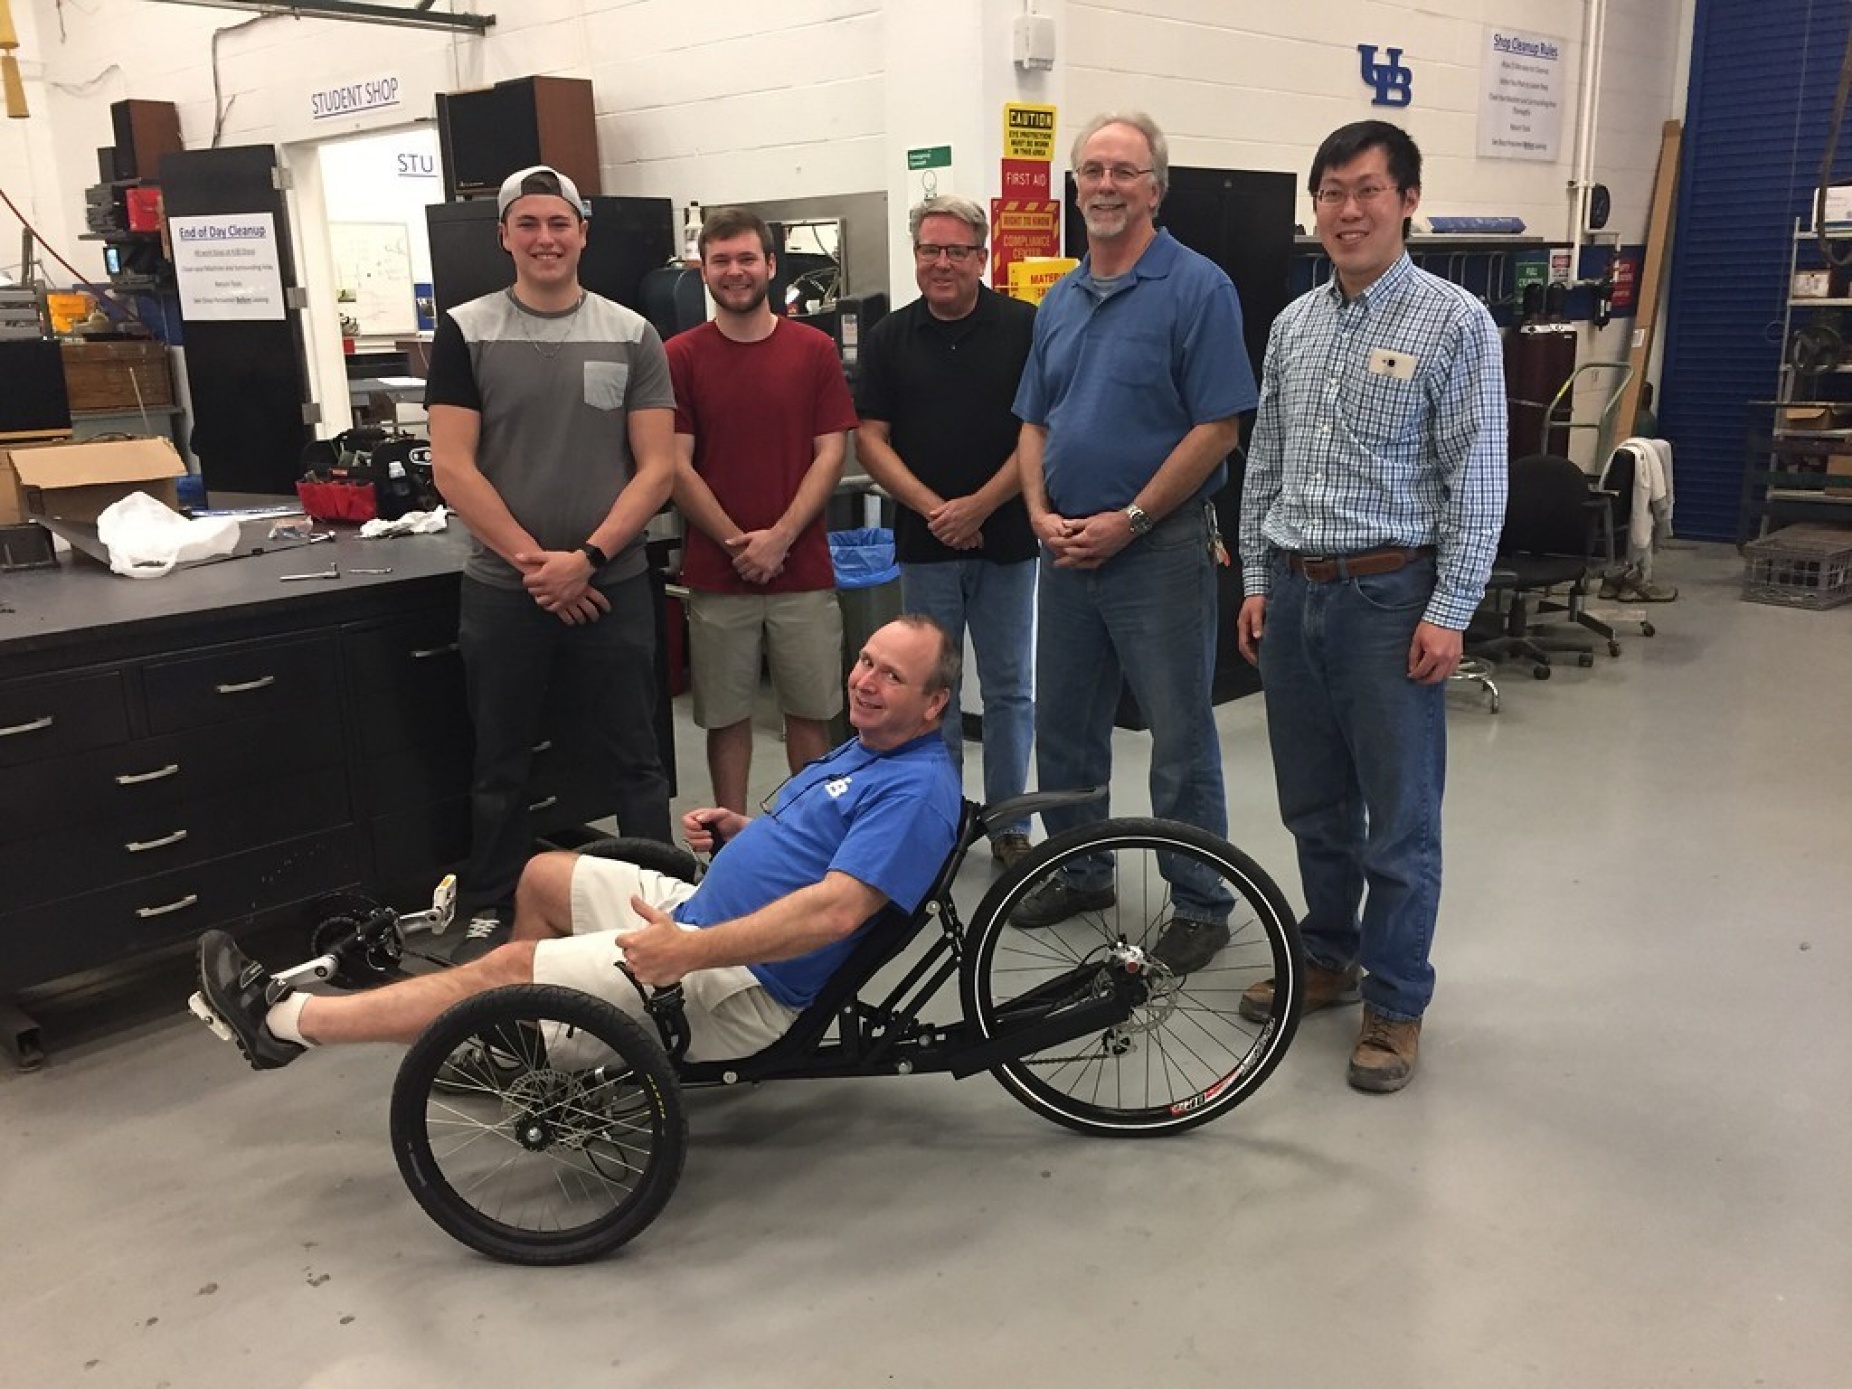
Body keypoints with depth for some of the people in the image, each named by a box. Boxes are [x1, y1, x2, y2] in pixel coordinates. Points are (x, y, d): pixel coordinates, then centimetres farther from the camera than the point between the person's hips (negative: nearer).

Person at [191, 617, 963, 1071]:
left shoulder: (917, 790, -20)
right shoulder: (866, 749, 11)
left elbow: (836, 910, -32)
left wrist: (688, 953, -35)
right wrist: (742, 830, 4)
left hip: (742, 985, -10)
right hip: (706, 911, 10)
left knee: (509, 966, -11)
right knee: (543, 877, 18)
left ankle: (285, 1022, 2)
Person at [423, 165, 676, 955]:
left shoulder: (630, 336, 4)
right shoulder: (466, 333, 1)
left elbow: (656, 468, -1)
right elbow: (451, 467, -5)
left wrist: (586, 557, -12)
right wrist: (532, 560, -12)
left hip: (610, 586, 0)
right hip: (501, 589, 0)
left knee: (633, 763, 6)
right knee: (500, 769, 11)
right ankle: (489, 910, 26)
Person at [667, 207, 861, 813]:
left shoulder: (814, 349, 3)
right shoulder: (681, 356, 1)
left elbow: (830, 452, 0)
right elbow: (676, 465, -2)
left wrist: (779, 537, -11)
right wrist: (738, 544, -10)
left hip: (803, 569, 1)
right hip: (716, 576, 0)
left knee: (811, 712, 9)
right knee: (727, 716, 8)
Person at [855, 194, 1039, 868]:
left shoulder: (1024, 327, 0)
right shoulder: (888, 338, 6)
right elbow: (870, 440, 2)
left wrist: (980, 506, -13)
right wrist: (934, 509, -11)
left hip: (1007, 539, -1)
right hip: (924, 543, 2)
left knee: (1008, 687, 7)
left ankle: (1009, 823, 19)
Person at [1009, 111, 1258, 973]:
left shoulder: (1196, 289, -8)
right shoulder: (1060, 300, 13)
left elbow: (1217, 428, -14)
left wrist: (1128, 520, -16)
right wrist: (1041, 513, -1)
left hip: (1159, 547, -7)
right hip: (1065, 546, 7)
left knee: (1180, 736, 2)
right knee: (1062, 727, 15)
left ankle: (1201, 905, 16)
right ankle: (1081, 872, 33)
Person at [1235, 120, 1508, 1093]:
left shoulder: (1455, 323, -6)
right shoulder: (1292, 324, 10)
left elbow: (1478, 481, -9)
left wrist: (1449, 612, -13)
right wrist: (1255, 581, 10)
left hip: (1390, 596, -5)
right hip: (1293, 592, 5)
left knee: (1399, 820, 3)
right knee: (1314, 807, 16)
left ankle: (1396, 1004, 18)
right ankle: (1329, 958, 34)